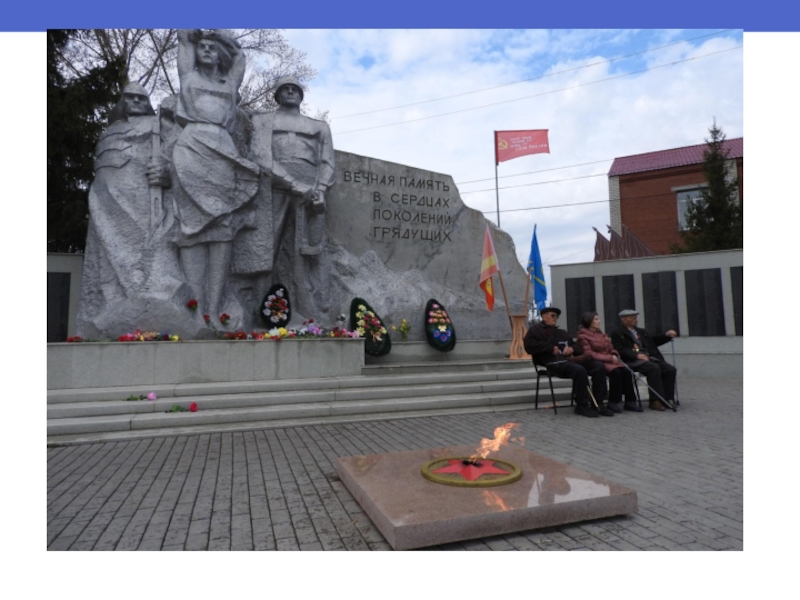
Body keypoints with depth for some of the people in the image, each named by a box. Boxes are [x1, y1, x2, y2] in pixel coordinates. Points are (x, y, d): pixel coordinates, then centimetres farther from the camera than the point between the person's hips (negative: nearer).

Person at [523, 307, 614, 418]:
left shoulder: (562, 333, 33)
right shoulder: (536, 329, 12)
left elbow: (576, 347, 31)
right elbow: (529, 345, -6)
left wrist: (572, 348, 5)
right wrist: (551, 348, -10)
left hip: (569, 359, 7)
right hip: (554, 363, -7)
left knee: (599, 366, -13)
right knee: (579, 370, -35)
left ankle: (597, 403, -8)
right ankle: (582, 405, -21)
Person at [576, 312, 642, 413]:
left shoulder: (601, 333, 20)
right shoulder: (583, 336, -3)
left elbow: (611, 348, 22)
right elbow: (589, 354, -13)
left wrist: (614, 355, -2)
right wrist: (609, 358, -17)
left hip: (609, 360, 7)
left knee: (626, 372, -21)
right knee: (615, 372, -31)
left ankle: (630, 401, -15)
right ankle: (613, 402, -20)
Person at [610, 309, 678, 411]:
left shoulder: (641, 332, 28)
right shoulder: (617, 334, 4)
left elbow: (654, 341, 31)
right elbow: (620, 350, -9)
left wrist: (667, 335, 14)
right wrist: (636, 355, -21)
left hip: (650, 358, 7)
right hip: (634, 361, -7)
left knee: (670, 369, -15)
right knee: (654, 368, -33)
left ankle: (667, 399, -9)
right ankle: (655, 401, -30)